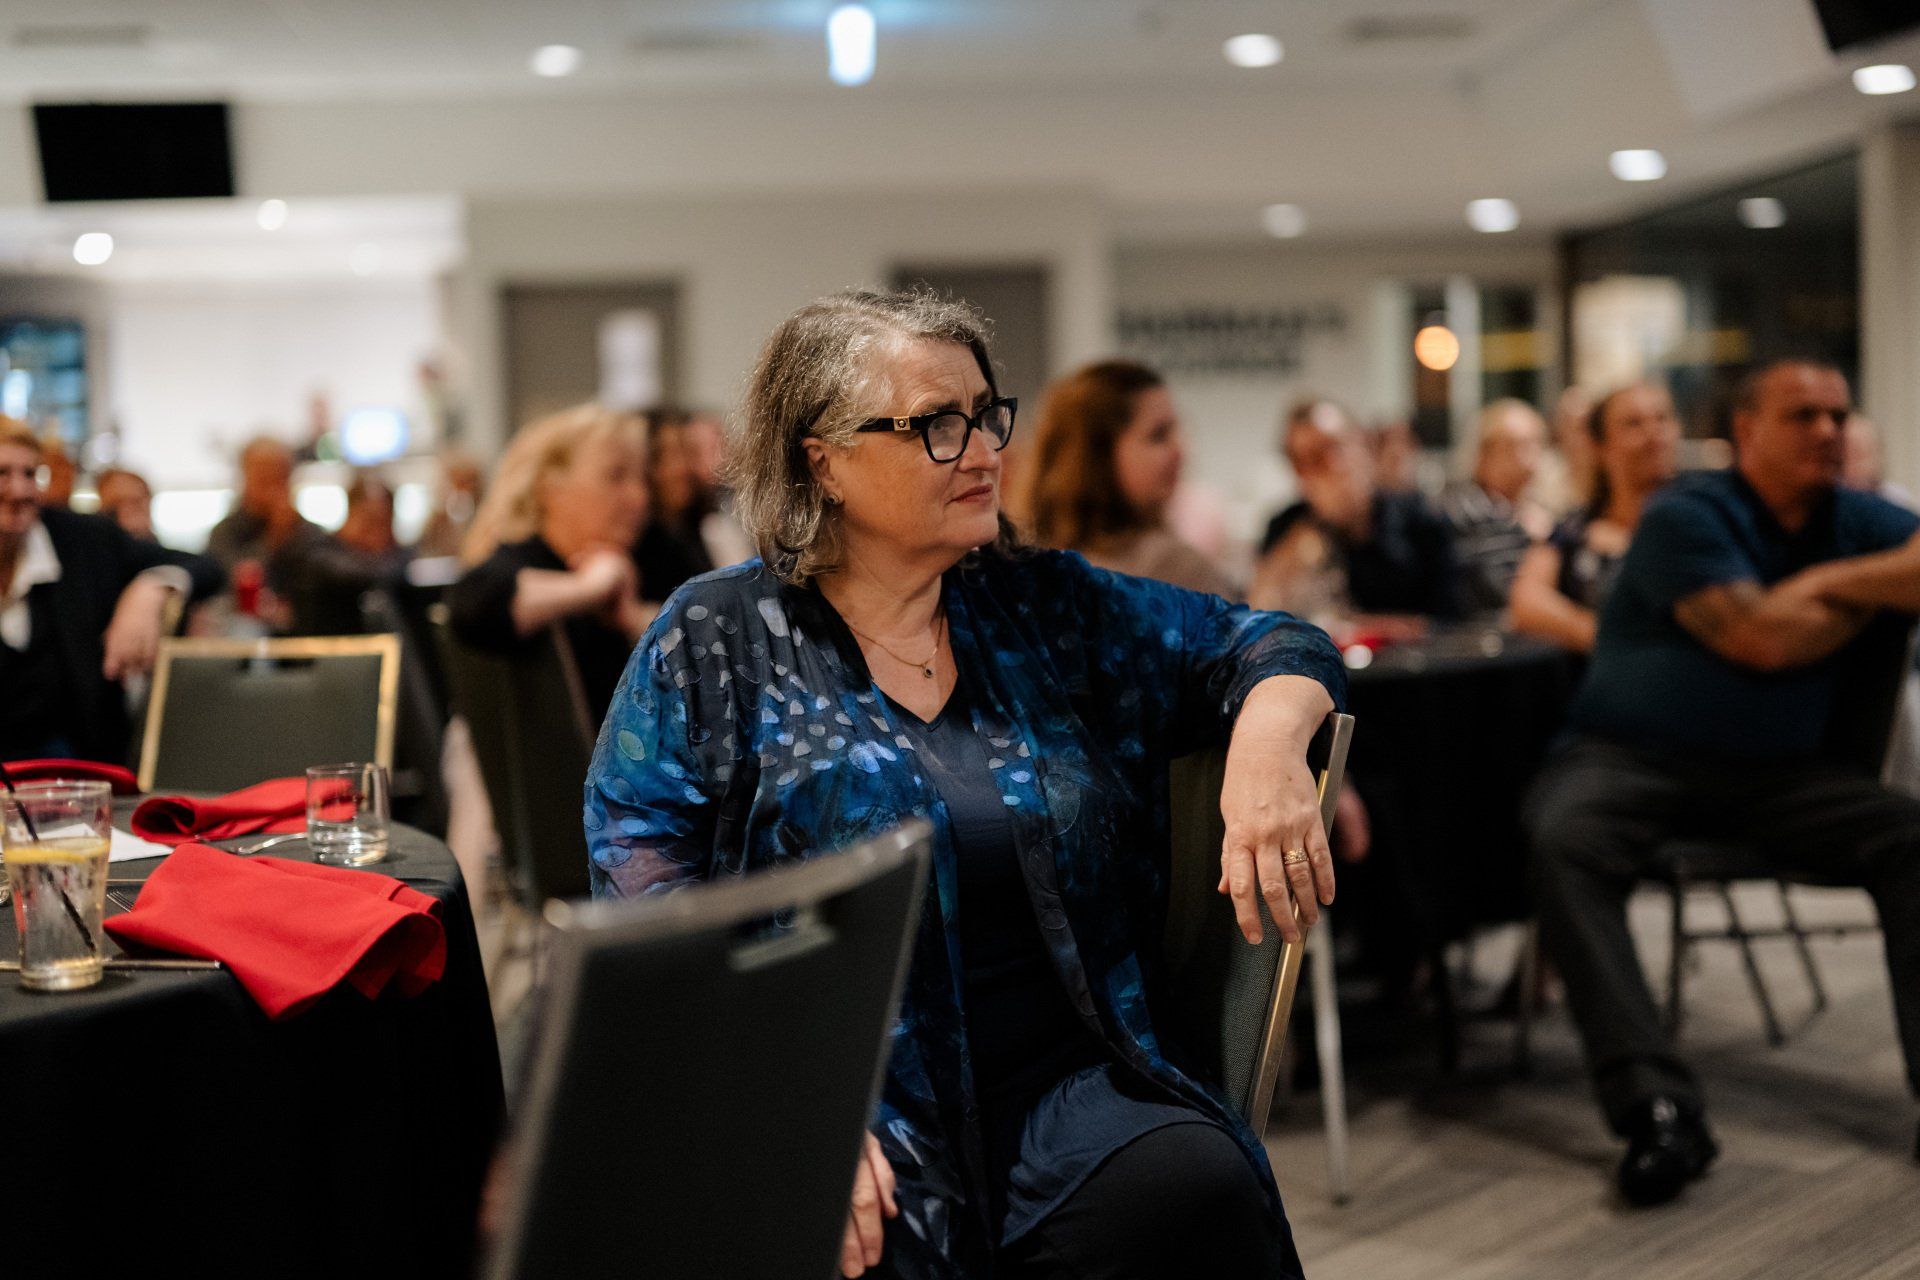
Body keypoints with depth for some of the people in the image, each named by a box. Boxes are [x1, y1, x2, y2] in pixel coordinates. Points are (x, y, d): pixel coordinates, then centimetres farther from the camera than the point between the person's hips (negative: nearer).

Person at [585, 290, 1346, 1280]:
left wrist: (1267, 743, -11)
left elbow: (1270, 647, 15)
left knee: (1199, 1183, -27)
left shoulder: (1046, 608, 12)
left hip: (1065, 1086, 3)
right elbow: (642, 882, -4)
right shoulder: (714, 642, 3)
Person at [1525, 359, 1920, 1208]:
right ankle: (1656, 1107, -40)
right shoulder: (1686, 516, -5)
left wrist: (1831, 580, -12)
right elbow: (1759, 637, -15)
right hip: (1629, 756, -4)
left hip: (1775, 771, 4)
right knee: (1562, 841, -34)